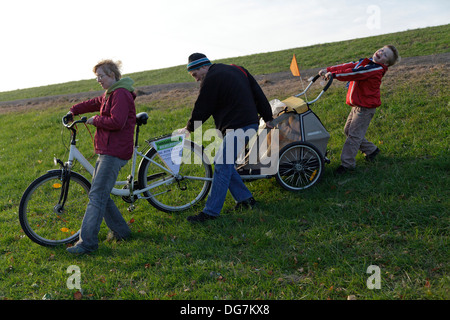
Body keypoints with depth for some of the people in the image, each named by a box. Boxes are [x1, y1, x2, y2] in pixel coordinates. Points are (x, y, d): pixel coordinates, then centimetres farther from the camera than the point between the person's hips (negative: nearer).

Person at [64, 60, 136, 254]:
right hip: (105, 151, 11)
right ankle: (120, 231, 22)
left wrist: (95, 120, -11)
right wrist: (74, 111, 27)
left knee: (97, 196, -11)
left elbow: (116, 122, -24)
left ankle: (87, 242, -6)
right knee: (99, 194, 12)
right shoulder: (110, 94, 20)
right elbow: (94, 103, 36)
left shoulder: (121, 94, -13)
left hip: (114, 152, -11)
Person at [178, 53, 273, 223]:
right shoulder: (237, 69, 18)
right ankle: (245, 198, 20)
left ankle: (211, 211, -7)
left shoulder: (211, 79, -9)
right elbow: (258, 93, 19)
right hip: (251, 124, 10)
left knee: (222, 167, -9)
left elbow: (201, 109, -4)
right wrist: (268, 118, 24)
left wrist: (188, 128, 12)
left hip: (237, 128, -10)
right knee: (223, 163, 15)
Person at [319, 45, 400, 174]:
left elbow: (355, 73, -28)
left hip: (366, 108, -9)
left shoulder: (376, 69, -18)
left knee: (354, 135, -6)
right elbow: (348, 66, 2)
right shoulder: (365, 63, 8)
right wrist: (328, 70, -9)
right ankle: (371, 150, 30)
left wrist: (334, 74, -31)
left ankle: (347, 163, 3)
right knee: (348, 130, 16)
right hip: (357, 105, 9)